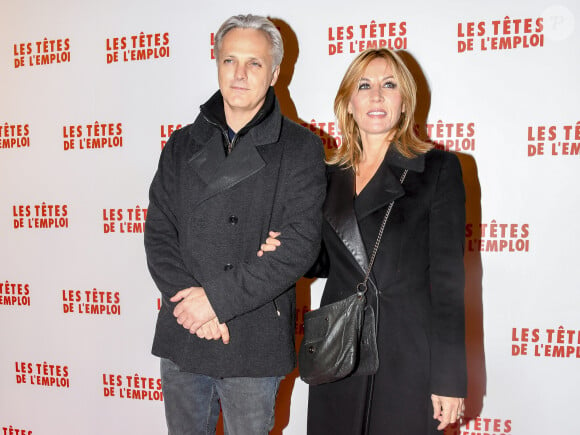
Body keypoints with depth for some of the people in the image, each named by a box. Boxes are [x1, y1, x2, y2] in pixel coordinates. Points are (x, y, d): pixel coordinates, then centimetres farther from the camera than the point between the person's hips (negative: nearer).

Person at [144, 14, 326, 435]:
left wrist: (218, 297, -17)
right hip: (181, 335, 3)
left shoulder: (301, 148, -4)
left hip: (255, 341, -3)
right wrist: (189, 302, -12)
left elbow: (300, 243, -13)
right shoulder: (183, 144, 8)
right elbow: (159, 233, 2)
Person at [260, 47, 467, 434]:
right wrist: (285, 251, -4)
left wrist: (449, 377, -11)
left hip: (408, 356, -3)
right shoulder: (331, 177, 8)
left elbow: (448, 275, -8)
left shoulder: (438, 169, -5)